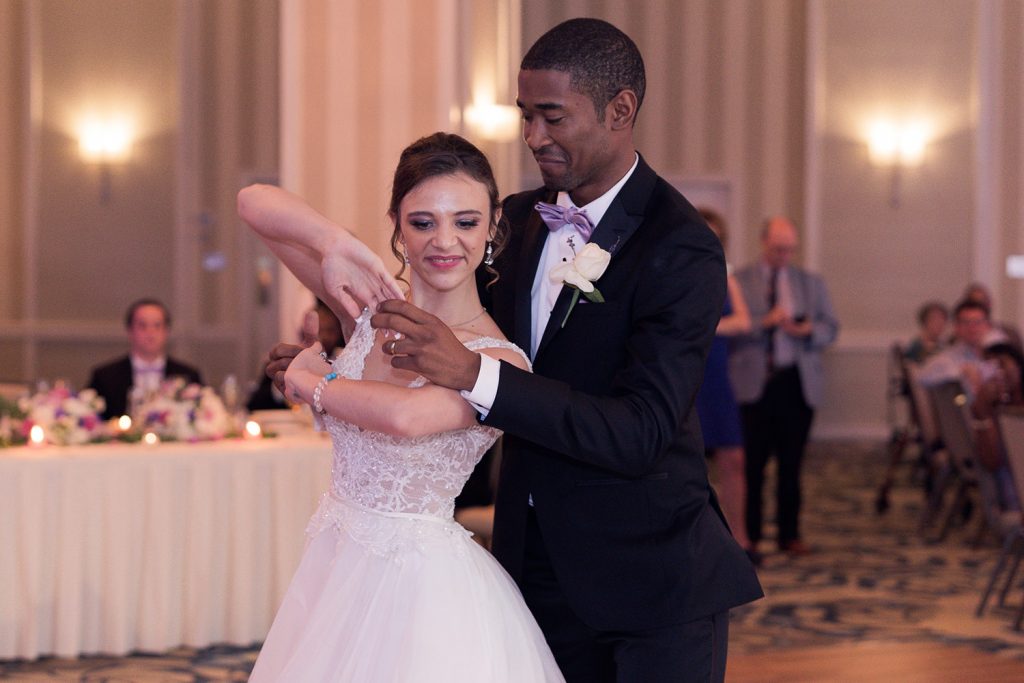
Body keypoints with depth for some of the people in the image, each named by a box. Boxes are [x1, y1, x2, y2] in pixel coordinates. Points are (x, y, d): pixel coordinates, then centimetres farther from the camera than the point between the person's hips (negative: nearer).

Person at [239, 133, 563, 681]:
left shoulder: (499, 362, -17)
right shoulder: (373, 306, -1)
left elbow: (408, 416, -38)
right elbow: (254, 203, -3)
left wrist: (309, 382, -20)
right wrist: (334, 244, -21)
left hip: (419, 584, -6)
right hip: (337, 567, 6)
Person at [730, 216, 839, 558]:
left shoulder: (812, 283, 14)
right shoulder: (737, 282, 3)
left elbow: (830, 328, 10)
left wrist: (808, 330, -11)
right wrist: (764, 323, -18)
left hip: (798, 383, 3)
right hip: (753, 383, -3)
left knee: (791, 463, 6)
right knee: (752, 463, -2)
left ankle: (790, 534, 12)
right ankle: (750, 534, 5)